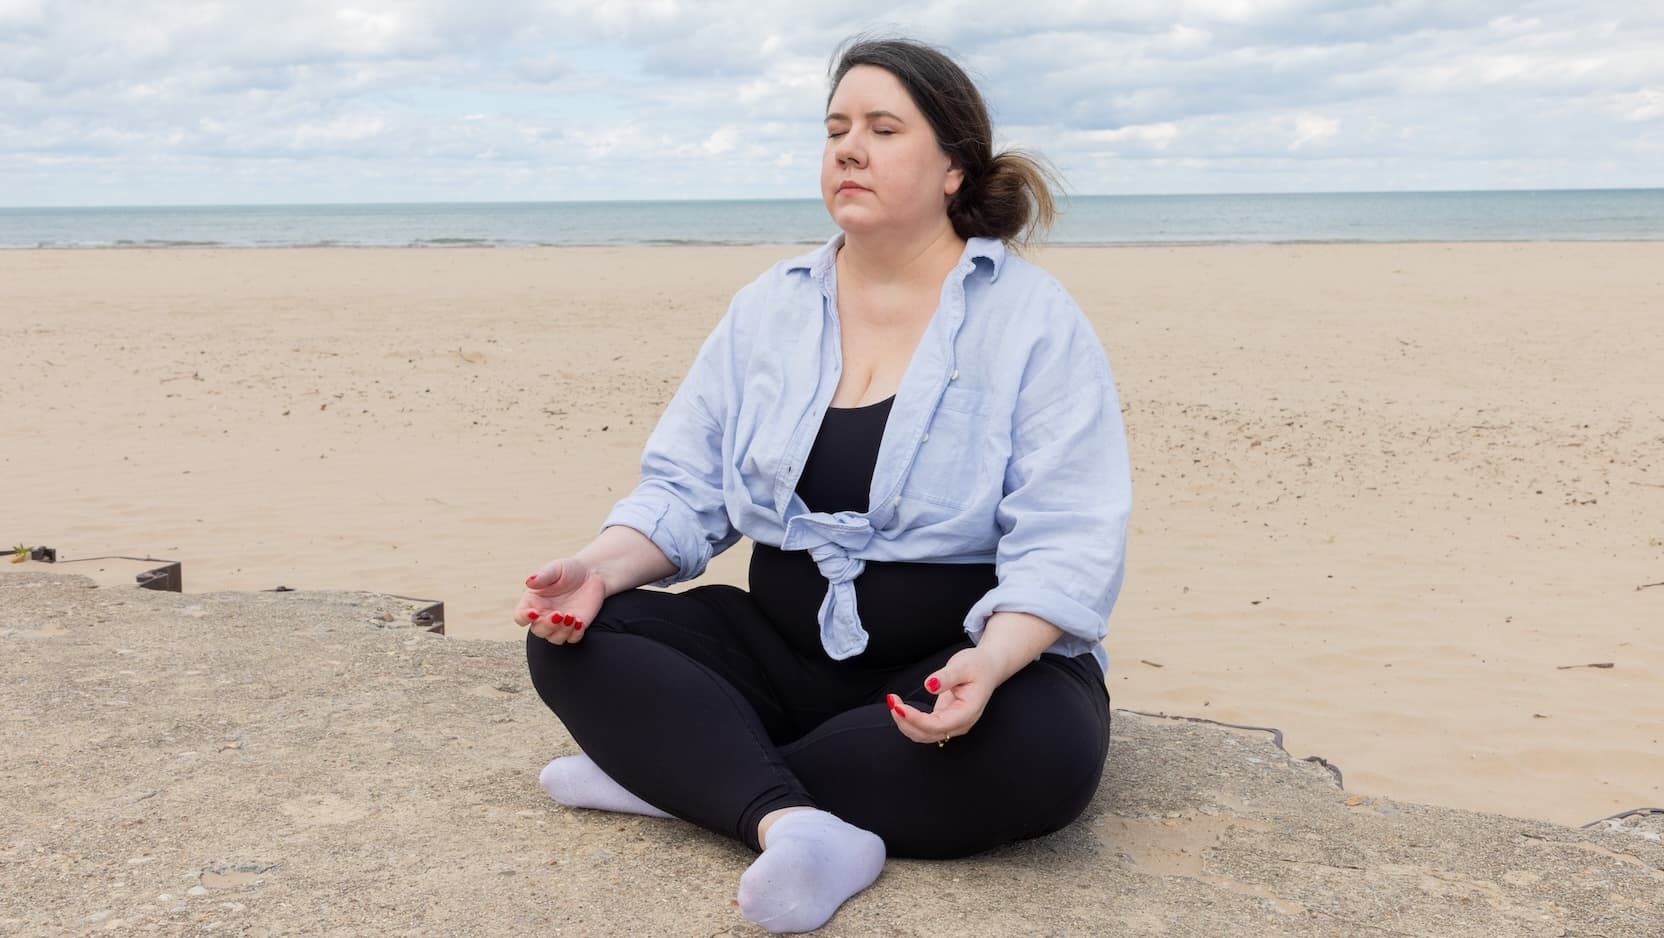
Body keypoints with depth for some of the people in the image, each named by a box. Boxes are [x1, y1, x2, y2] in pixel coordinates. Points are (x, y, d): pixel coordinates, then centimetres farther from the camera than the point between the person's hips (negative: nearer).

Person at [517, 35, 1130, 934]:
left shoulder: (1035, 320, -8)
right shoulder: (766, 310, 6)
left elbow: (1066, 546, -16)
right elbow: (684, 492, 5)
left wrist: (990, 664, -35)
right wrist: (601, 566, -15)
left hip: (968, 661, -3)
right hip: (783, 651, 4)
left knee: (1044, 749, -36)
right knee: (572, 641, -14)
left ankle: (681, 769, -25)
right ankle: (794, 822, -36)